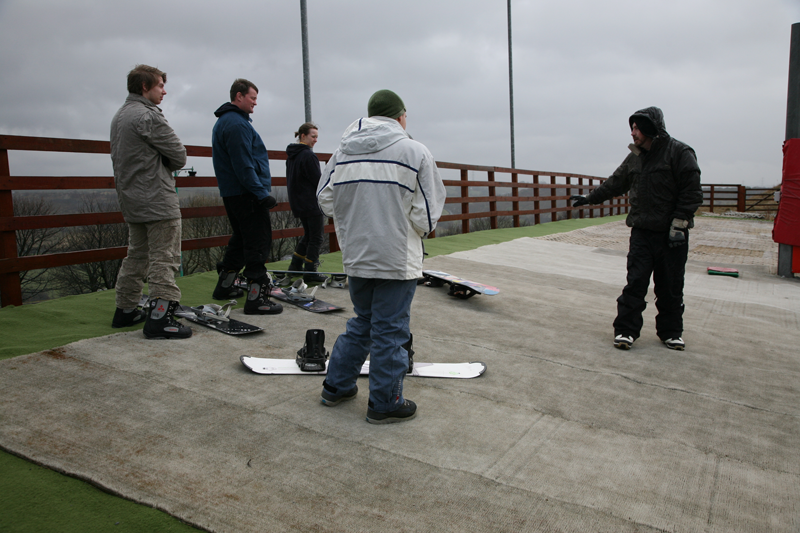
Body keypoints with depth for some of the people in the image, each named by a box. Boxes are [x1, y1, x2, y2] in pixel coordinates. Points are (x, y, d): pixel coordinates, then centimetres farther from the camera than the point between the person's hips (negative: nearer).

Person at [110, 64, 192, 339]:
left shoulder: (119, 116, 17)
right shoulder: (148, 115, -13)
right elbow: (179, 156, -12)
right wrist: (164, 165, 8)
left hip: (131, 201, 10)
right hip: (158, 201, -10)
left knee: (136, 256, 16)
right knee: (164, 258, -8)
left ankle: (125, 311, 24)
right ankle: (159, 317, -9)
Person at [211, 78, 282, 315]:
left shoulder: (224, 122, 20)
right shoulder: (237, 124, -15)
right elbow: (243, 165, -22)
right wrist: (261, 193, -21)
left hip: (232, 193, 11)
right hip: (246, 195, -11)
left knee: (241, 238, 20)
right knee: (258, 243, -9)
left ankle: (224, 285, 29)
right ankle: (256, 297, -8)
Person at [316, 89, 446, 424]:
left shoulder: (343, 151, 4)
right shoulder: (415, 152, -9)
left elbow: (325, 200, 6)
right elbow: (427, 215, -11)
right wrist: (419, 229, 11)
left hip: (355, 257, 5)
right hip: (398, 259, -5)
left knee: (362, 323, 22)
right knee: (390, 332, 7)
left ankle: (336, 387, 32)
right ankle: (384, 404, 19)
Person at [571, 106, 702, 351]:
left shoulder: (679, 152, -8)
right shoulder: (635, 158, 10)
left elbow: (692, 192, -11)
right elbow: (615, 184, 22)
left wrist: (679, 224, -15)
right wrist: (589, 198, 21)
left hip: (671, 234, -4)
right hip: (642, 232, 4)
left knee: (670, 287, 6)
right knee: (635, 283, -1)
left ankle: (671, 332, 22)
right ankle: (625, 330, 5)